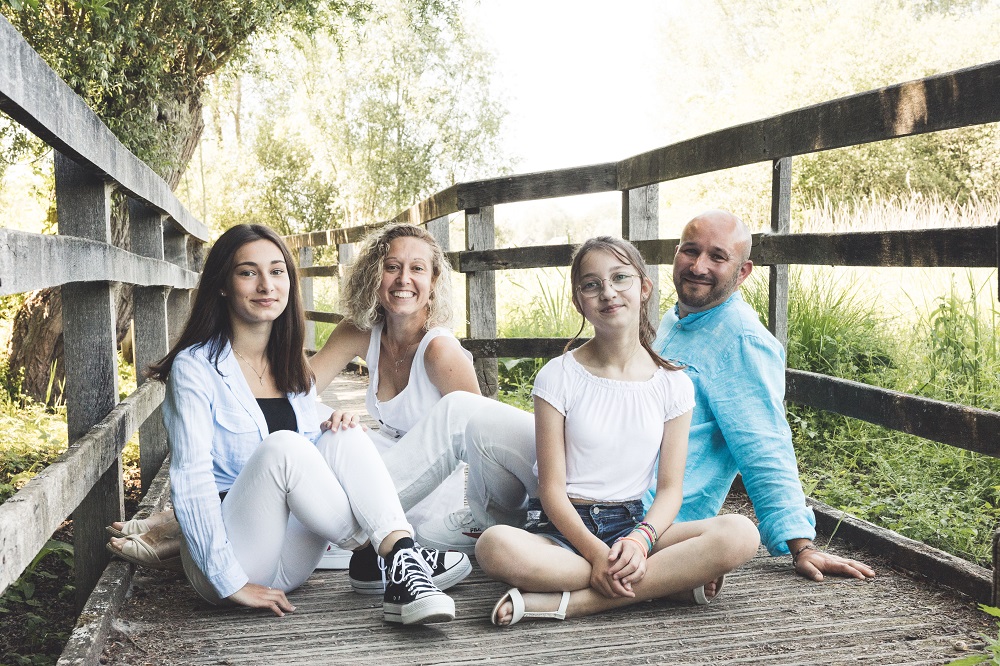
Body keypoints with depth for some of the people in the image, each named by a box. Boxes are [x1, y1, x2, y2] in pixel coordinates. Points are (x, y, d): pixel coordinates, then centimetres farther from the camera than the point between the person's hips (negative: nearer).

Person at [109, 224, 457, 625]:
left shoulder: (294, 371, 14)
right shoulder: (195, 368, -6)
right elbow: (190, 483, -14)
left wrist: (336, 431, -5)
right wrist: (232, 582, -21)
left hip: (290, 563, 6)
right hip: (219, 564, -5)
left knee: (346, 439, -18)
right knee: (282, 446, -30)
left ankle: (404, 568, -37)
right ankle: (398, 557, -20)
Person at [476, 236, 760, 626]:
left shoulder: (673, 385, 4)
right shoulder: (559, 377, -2)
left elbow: (670, 488, 1)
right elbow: (552, 487, -7)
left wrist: (640, 541, -20)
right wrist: (596, 552, -23)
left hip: (633, 523, 3)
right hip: (564, 527, -2)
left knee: (740, 534, -26)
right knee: (495, 546, -36)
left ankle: (568, 602, -27)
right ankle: (671, 580, -24)